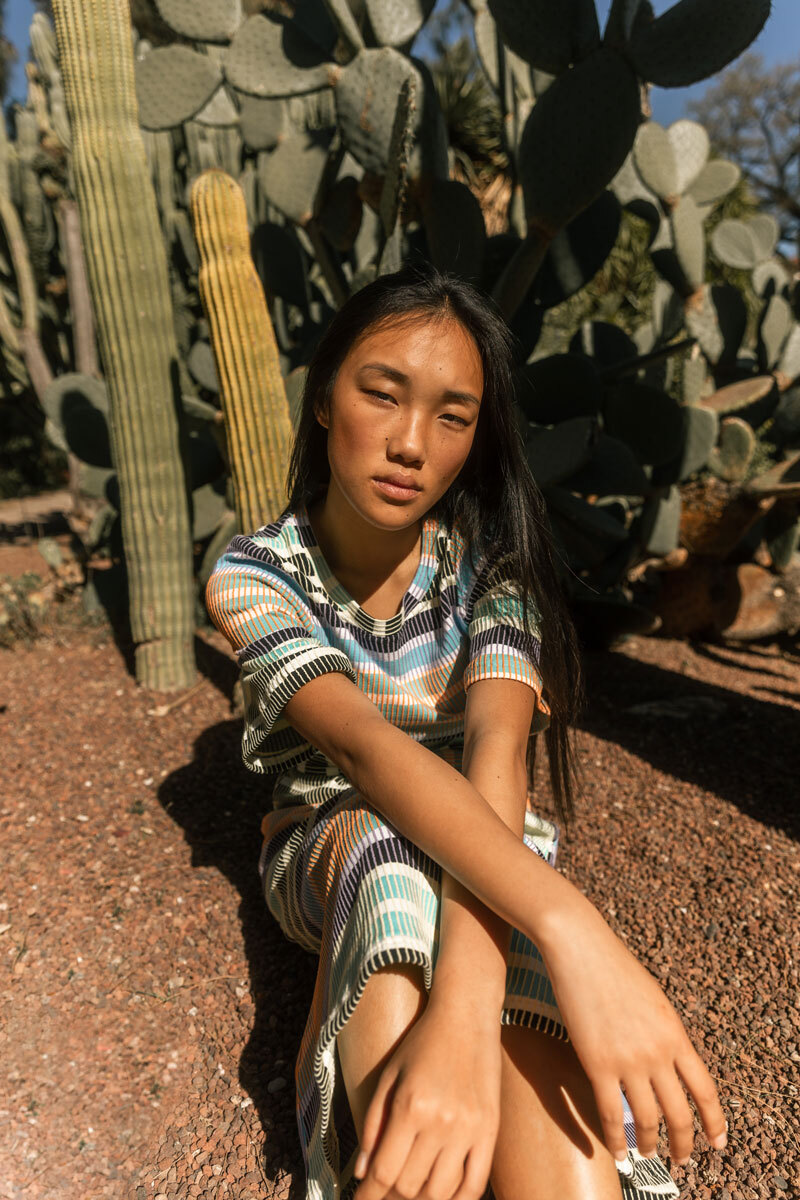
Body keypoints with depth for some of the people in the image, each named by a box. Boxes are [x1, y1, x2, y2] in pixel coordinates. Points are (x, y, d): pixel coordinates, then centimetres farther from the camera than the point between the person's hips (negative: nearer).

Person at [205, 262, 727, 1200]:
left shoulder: (492, 560, -13)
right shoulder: (253, 576, -15)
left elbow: (496, 750, -31)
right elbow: (361, 742, -32)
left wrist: (462, 1010, -48)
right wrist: (569, 921, -47)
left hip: (483, 853, 0)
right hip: (326, 846, 1)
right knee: (390, 847, -38)